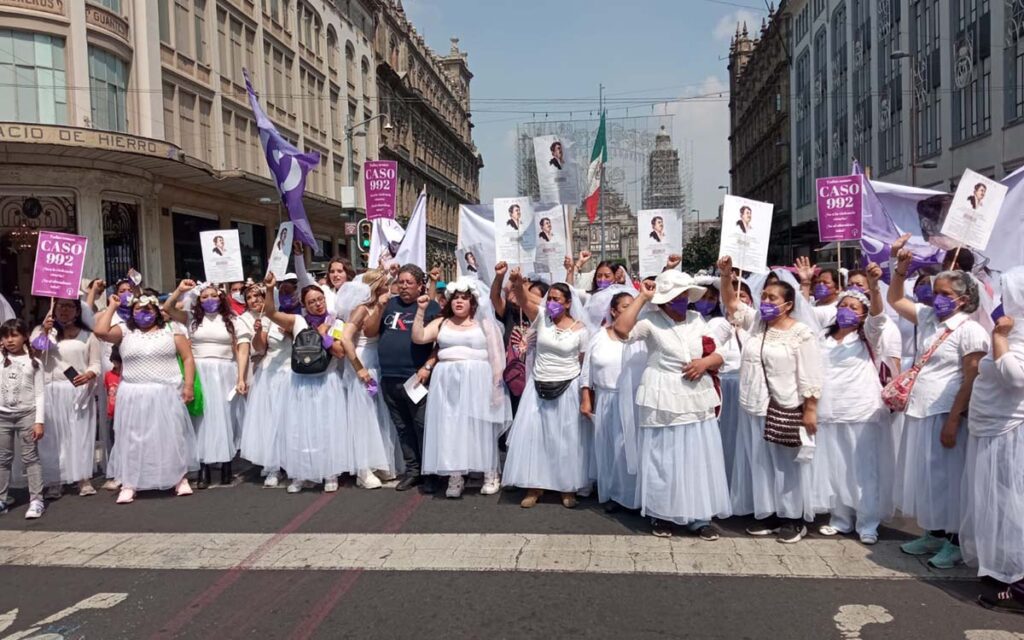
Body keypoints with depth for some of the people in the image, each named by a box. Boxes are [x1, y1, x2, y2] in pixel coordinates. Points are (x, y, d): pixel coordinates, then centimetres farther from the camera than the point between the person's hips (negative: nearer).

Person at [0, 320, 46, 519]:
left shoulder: (33, 362, 1)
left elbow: (40, 394, -1)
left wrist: (39, 421, -8)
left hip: (26, 414, -3)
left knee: (30, 457, -2)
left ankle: (36, 500, -1)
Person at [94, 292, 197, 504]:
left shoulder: (171, 330, 4)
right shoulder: (125, 331, 8)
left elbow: (188, 358, 2)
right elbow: (100, 331, -10)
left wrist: (189, 386, -7)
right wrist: (112, 306, 0)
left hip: (166, 395, -1)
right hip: (134, 396, 1)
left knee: (172, 436, 4)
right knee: (132, 439, 3)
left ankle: (180, 479, 14)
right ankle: (128, 484, 10)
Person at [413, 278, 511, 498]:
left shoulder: (483, 323, 6)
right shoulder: (441, 323, 12)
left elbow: (495, 354, 1)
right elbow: (418, 338, 1)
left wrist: (496, 383, -6)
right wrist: (421, 311, -5)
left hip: (477, 381, -2)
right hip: (447, 382, 2)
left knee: (480, 426, 1)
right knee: (450, 427, -1)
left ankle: (491, 474, 12)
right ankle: (455, 476, 5)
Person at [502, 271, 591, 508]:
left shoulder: (579, 329, -5)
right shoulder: (541, 318, -3)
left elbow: (585, 363, 1)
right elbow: (524, 300, -22)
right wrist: (518, 284, -43)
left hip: (567, 389, -1)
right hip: (539, 387, 2)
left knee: (566, 439, 5)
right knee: (533, 436, 2)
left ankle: (568, 488, 19)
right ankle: (534, 486, 15)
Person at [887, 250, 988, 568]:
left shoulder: (970, 331, -11)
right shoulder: (927, 317, 9)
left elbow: (971, 382, -15)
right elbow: (895, 299, 22)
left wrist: (953, 421, -19)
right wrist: (901, 269, 6)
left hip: (944, 415, -7)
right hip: (919, 412, 7)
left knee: (946, 477, 1)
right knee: (923, 476, 14)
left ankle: (954, 542, 14)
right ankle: (934, 534, 27)